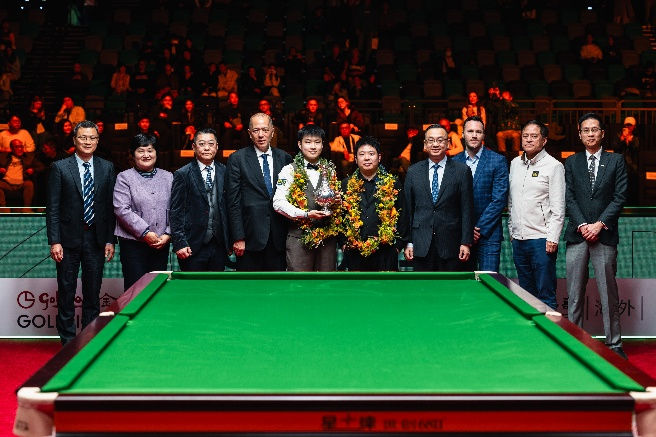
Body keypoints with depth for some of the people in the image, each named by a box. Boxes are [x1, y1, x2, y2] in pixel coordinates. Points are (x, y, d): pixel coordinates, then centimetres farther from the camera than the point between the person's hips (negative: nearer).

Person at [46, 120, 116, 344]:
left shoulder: (107, 168, 6)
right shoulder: (60, 167, -1)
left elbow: (111, 206, 7)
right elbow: (52, 208, -4)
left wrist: (110, 240, 2)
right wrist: (54, 241, -10)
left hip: (96, 238, 2)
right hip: (69, 238, -2)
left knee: (93, 293, 8)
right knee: (66, 292, 3)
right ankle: (68, 342, 12)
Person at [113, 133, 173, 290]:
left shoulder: (168, 177, 13)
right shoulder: (124, 177, 1)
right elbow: (122, 209, -9)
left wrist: (168, 234, -3)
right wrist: (145, 233, -14)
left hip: (162, 244, 3)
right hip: (133, 243, -3)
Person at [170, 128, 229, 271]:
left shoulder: (225, 173, 9)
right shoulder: (183, 175, -1)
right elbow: (176, 212, -3)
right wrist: (180, 243, -11)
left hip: (219, 246, 3)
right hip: (193, 247, -3)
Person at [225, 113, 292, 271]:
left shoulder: (284, 158, 9)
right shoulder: (237, 159, 0)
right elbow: (233, 202, -4)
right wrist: (238, 238, -9)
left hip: (278, 239, 3)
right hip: (250, 237, -3)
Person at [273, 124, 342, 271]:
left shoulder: (330, 171, 15)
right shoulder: (290, 170, 2)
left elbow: (338, 201, 24)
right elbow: (278, 202, -7)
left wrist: (336, 204, 0)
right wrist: (306, 214, -17)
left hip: (328, 236, 4)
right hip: (299, 237, -4)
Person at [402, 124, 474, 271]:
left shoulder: (462, 171, 2)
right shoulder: (413, 172, 8)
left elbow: (467, 209, 0)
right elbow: (408, 209, 8)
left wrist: (466, 242, -5)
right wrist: (408, 242, 3)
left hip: (451, 246, -1)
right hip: (421, 247, 2)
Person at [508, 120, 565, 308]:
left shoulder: (554, 166, -5)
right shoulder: (515, 164, 13)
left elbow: (558, 208, -8)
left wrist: (553, 238, -14)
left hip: (542, 239, -6)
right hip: (518, 239, 6)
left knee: (546, 295, -5)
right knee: (526, 293, 12)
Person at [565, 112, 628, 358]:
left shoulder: (616, 161, 7)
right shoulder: (572, 163, 11)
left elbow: (620, 197, 0)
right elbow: (569, 198, 5)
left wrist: (599, 224, -10)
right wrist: (582, 225, -8)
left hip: (604, 235, -1)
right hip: (577, 235, 2)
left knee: (609, 294, 1)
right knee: (575, 295, 3)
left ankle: (614, 344, 9)